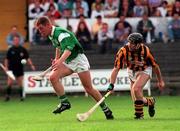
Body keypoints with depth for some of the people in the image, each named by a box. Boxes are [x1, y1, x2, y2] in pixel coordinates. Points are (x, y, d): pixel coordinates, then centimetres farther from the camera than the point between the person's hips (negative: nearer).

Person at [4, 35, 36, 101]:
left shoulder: (23, 50, 2)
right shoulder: (10, 50, 2)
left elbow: (27, 58, 1)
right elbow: (6, 59, 6)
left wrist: (31, 65, -11)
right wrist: (6, 67, -3)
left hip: (20, 69, 1)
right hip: (11, 69, -1)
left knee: (20, 84, 1)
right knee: (10, 83, -10)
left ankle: (21, 96, 10)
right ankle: (8, 95, 0)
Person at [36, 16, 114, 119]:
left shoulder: (60, 33, -23)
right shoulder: (51, 35, 6)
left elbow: (68, 49, -38)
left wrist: (60, 61, -54)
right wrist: (57, 59, 23)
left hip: (78, 59, -8)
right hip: (67, 62, 8)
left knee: (89, 88, -6)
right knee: (53, 77, -16)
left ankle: (106, 109, 8)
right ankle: (64, 102, -11)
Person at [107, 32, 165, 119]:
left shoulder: (145, 50, -28)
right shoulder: (123, 51, -28)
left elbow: (155, 66, -13)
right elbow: (116, 69, -27)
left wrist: (160, 81, -3)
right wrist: (111, 84, -39)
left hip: (144, 71, -3)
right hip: (131, 71, 3)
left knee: (136, 89, -29)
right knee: (136, 100, -2)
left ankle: (139, 113, -11)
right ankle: (150, 102, 30)